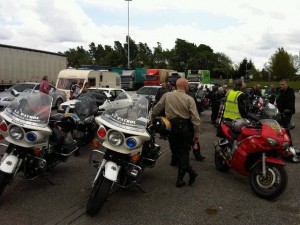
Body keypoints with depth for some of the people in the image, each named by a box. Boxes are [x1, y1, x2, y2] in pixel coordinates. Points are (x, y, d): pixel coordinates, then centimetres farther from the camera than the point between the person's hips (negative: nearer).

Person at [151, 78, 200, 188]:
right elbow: (195, 118, -10)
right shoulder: (189, 99, -5)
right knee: (184, 153, 12)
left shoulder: (167, 96, 1)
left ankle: (191, 172, 10)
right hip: (185, 128, -1)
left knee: (176, 152, 15)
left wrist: (151, 121, 23)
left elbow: (156, 110, 6)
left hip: (171, 128, 1)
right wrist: (197, 133, -4)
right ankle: (180, 179, 9)